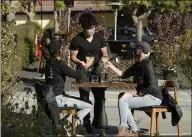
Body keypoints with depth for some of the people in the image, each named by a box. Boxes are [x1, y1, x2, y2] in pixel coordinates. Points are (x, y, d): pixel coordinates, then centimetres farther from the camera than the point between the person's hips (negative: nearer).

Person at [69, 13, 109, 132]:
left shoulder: (99, 37, 1)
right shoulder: (77, 39, -10)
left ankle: (97, 121, 22)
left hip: (96, 69, 4)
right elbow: (73, 56, -9)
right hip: (83, 70, -4)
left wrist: (105, 58, -17)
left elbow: (104, 53, 6)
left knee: (100, 96, 8)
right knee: (84, 97, -4)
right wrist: (80, 62, -28)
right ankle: (87, 123, 1)